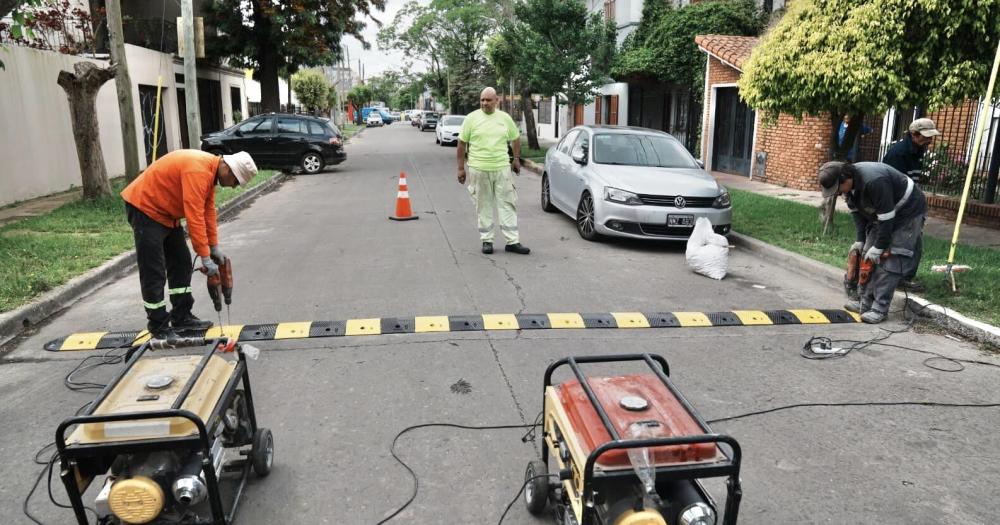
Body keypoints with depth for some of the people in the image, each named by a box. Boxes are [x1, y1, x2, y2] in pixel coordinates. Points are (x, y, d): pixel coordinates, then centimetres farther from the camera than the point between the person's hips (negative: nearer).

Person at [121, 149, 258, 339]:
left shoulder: (210, 170, 1)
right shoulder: (198, 171, -29)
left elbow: (208, 210, 6)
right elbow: (195, 217, -31)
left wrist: (214, 247, 6)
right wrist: (206, 258, -27)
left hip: (165, 211, 10)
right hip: (144, 207, -10)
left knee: (181, 264, 11)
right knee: (154, 273, -7)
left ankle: (182, 317, 19)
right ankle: (159, 328, 2)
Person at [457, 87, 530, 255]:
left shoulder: (505, 118, 7)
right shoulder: (471, 118, 1)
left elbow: (515, 139, 20)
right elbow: (462, 143, 2)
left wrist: (516, 159, 16)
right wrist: (461, 168, 0)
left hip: (502, 168, 2)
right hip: (478, 169, -1)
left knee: (507, 204, 1)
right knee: (484, 206, 5)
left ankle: (512, 241, 5)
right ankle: (486, 240, 16)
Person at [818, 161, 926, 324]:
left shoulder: (874, 181, -37)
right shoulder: (849, 183, -9)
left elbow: (887, 217, -31)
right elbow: (857, 211, 3)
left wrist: (879, 247, -23)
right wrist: (860, 240, -2)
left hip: (908, 213, -9)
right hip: (881, 214, 9)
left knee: (890, 260, -14)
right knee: (868, 256, 4)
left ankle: (880, 309, -11)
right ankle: (865, 303, 10)